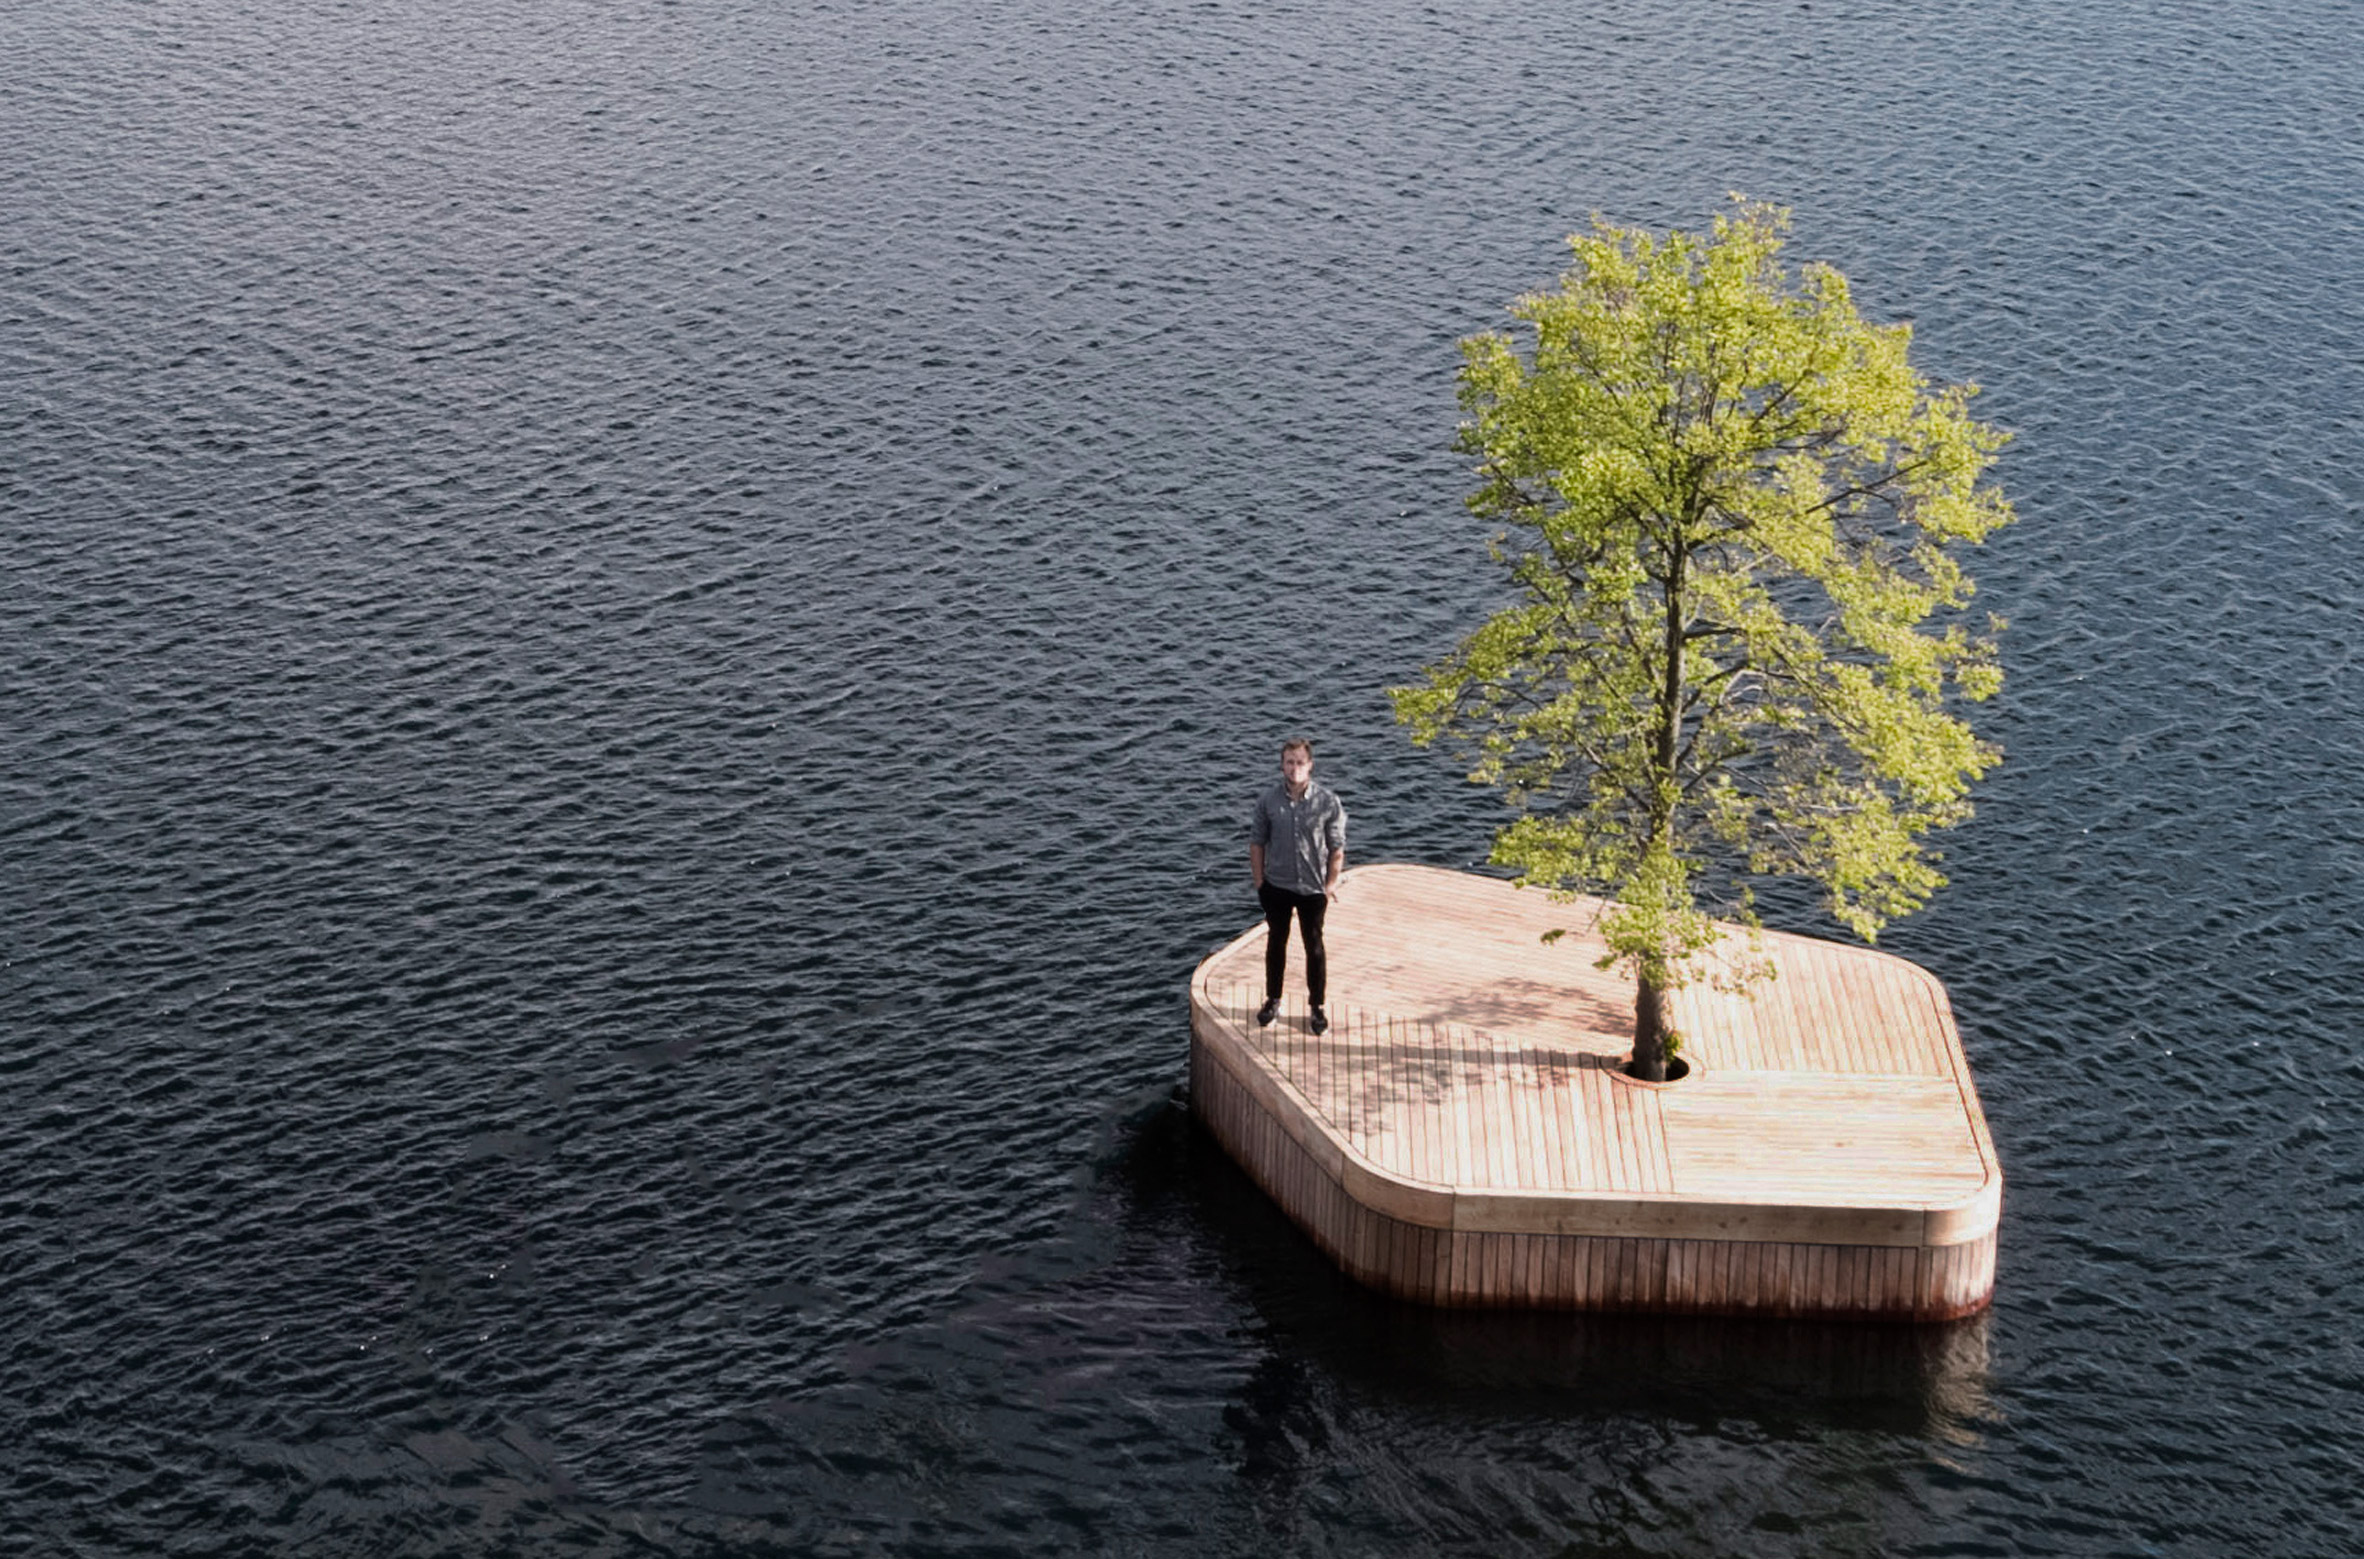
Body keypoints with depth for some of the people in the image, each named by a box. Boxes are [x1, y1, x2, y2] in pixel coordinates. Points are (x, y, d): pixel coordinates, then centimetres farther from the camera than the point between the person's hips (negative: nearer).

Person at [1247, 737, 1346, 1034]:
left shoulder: (1327, 801, -11)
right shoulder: (1268, 801, -7)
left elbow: (1337, 847, -5)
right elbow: (1257, 842, 2)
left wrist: (1331, 883, -8)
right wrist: (1259, 882, -1)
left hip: (1312, 887, -2)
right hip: (1276, 886, 2)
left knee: (1314, 946, 8)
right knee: (1276, 942, 16)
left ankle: (1317, 1007, 21)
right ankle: (1272, 1000, 32)